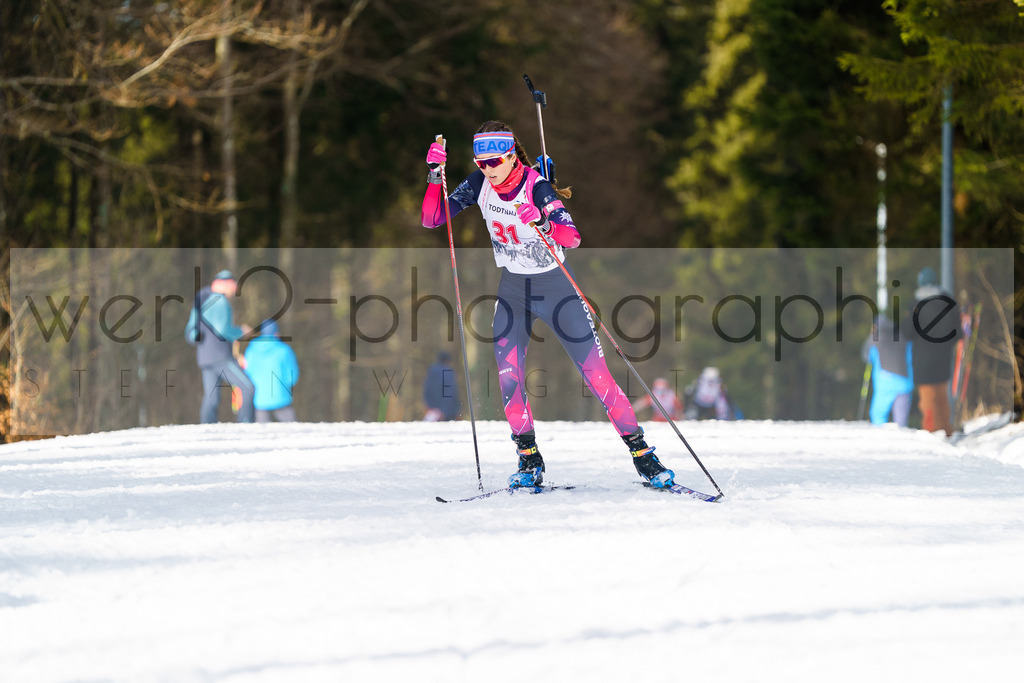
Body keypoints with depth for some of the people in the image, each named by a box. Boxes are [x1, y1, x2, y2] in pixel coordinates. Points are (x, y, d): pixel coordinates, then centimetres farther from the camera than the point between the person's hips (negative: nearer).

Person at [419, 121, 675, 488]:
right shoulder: (480, 184, -8)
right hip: (512, 289, 4)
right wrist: (435, 174, -20)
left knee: (596, 374, -7)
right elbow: (431, 219, -7)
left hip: (554, 286, -4)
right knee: (509, 377, -10)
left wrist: (543, 224, -54)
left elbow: (572, 237, -34)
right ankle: (529, 462, 4)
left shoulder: (536, 188, -22)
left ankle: (642, 454, 0)